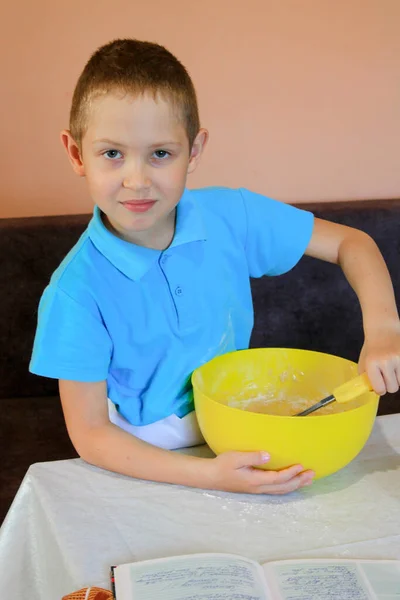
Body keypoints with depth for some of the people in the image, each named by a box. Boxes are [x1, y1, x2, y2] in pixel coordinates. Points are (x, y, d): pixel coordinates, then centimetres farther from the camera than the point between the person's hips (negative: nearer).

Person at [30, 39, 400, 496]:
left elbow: (352, 243, -1)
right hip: (148, 459, -3)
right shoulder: (77, 292, -20)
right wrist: (208, 475, -25)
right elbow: (89, 433, -15)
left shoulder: (231, 217, -11)